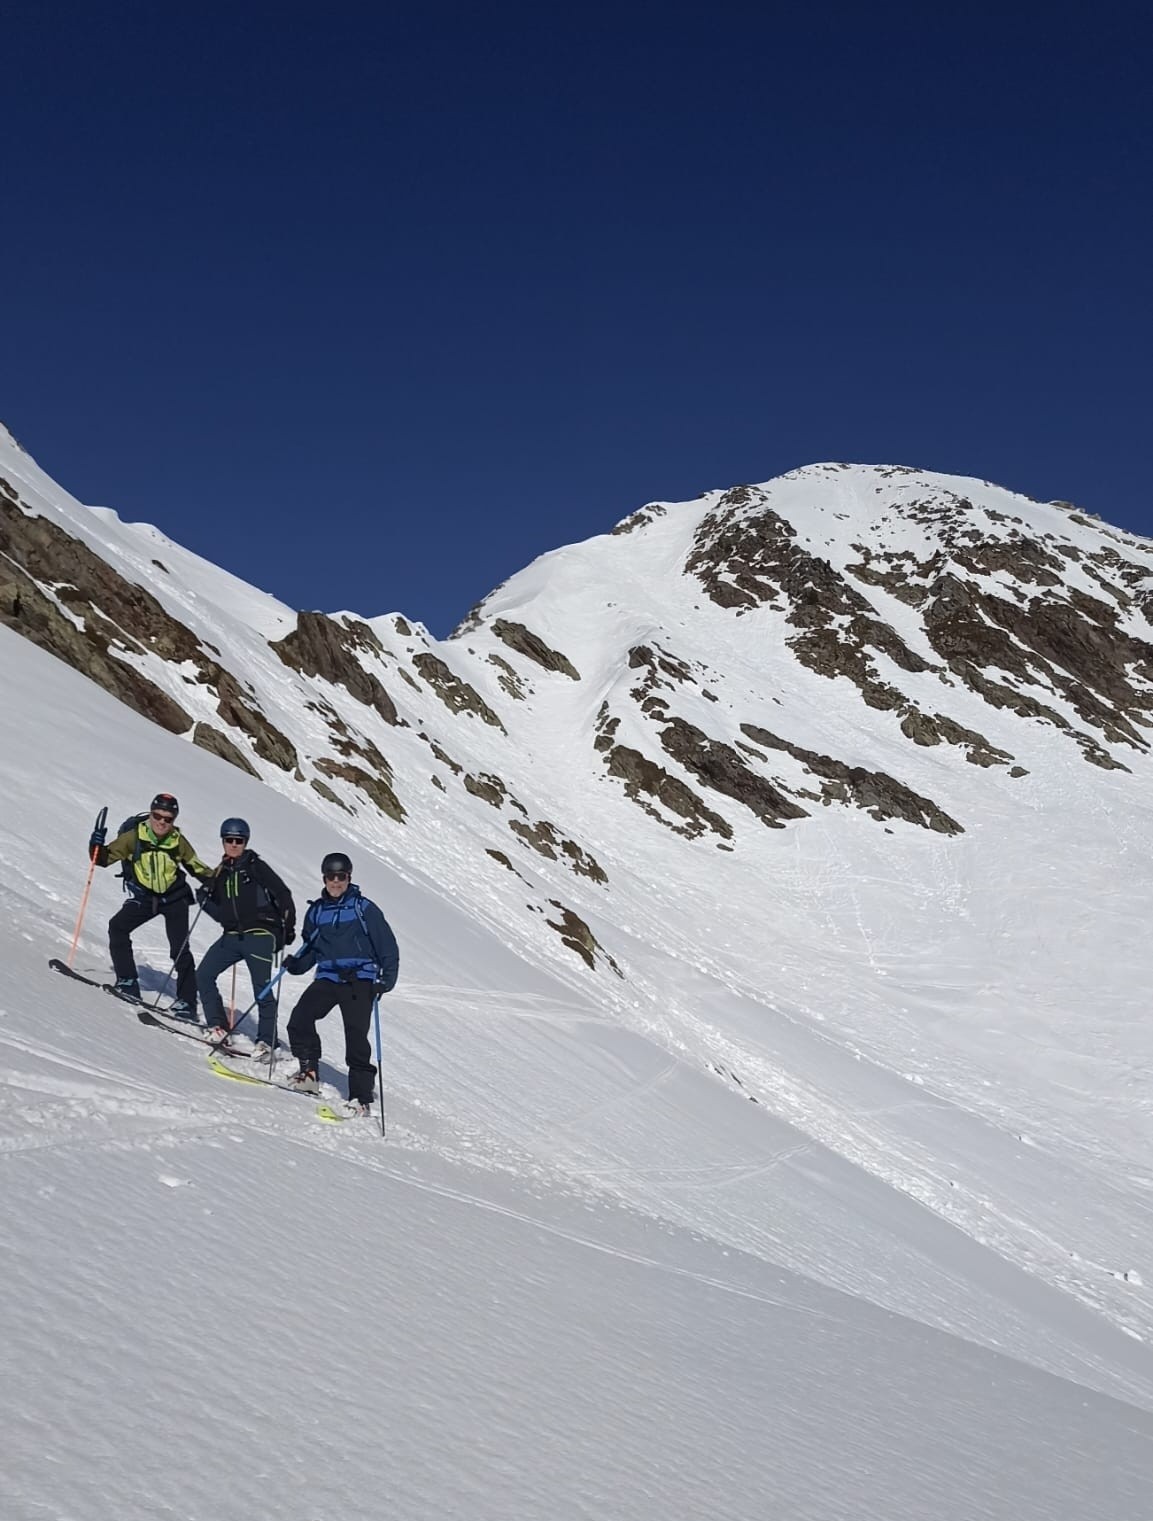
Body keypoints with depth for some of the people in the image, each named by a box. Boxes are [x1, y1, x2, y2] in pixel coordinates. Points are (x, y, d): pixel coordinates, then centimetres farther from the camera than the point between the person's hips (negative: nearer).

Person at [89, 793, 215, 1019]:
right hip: (144, 897, 1)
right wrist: (97, 846, -29)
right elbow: (105, 858, -8)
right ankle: (128, 983, -10)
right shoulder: (134, 837, -12)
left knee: (180, 950, -9)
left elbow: (196, 866, 5)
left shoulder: (178, 842, -9)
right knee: (117, 926, -18)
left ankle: (187, 1002, -4)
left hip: (174, 898, -1)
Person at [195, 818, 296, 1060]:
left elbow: (283, 895, -6)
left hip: (260, 935, -6)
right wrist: (205, 902, -2)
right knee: (203, 976, -2)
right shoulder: (221, 874, 15)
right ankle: (218, 1026, 8)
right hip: (232, 936, 6)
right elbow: (221, 914, 17)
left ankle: (266, 1041, 1)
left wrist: (288, 928, -10)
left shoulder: (256, 867, -2)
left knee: (262, 989, -7)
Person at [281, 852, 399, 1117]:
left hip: (359, 981, -4)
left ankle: (361, 1098, -2)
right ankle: (308, 1072, 1)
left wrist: (387, 980, -8)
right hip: (328, 978, 4)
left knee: (356, 1038, -9)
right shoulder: (316, 911, 13)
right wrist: (296, 964, 1)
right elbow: (310, 948, 21)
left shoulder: (364, 909, 1)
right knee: (300, 1018, -17)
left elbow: (388, 947, 1)